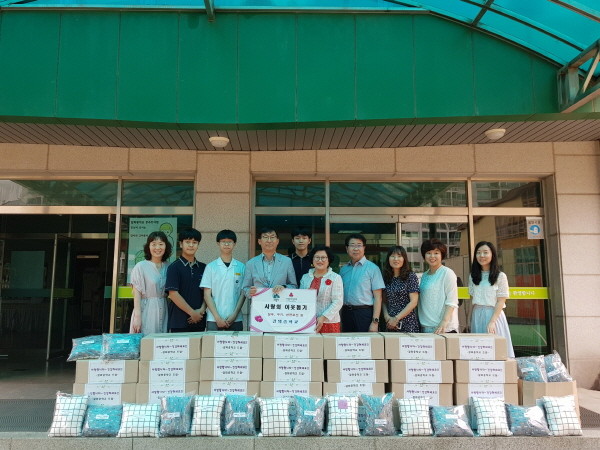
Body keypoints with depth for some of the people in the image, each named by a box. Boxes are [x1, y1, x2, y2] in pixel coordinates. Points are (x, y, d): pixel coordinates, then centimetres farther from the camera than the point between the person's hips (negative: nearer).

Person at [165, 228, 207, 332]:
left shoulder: (203, 268, 11)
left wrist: (202, 310, -7)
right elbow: (173, 294, -9)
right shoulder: (174, 267, -1)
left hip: (199, 321, 4)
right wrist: (192, 313, -11)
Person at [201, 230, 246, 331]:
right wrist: (218, 317, -7)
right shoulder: (211, 267, 4)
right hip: (213, 320, 0)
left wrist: (234, 315, -6)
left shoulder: (241, 267, 6)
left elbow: (243, 293, 5)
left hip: (235, 320, 1)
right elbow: (207, 295, 2)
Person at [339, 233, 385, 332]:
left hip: (365, 313, -4)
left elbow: (377, 297, -7)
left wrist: (375, 321, -13)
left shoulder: (372, 268, -3)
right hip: (346, 313, 4)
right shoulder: (343, 270, 11)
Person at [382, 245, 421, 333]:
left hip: (408, 324, -3)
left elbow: (413, 302, -9)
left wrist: (396, 318, -11)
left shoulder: (411, 276, -5)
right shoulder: (386, 278, 7)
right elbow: (384, 301, 9)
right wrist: (386, 316, -8)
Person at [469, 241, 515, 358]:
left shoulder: (500, 276, -3)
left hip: (494, 314, -4)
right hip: (477, 316, 4)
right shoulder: (473, 276, 11)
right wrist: (472, 319, 5)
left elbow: (501, 301, -7)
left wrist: (492, 322, -16)